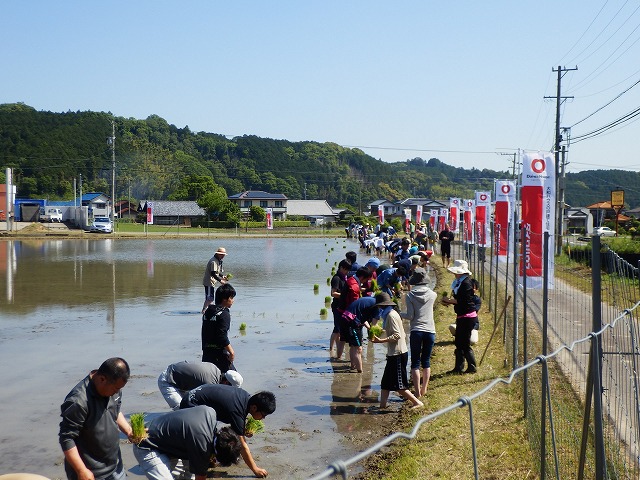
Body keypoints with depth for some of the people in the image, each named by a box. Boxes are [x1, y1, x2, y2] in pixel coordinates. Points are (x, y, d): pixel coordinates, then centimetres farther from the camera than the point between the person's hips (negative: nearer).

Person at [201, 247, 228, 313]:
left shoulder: (218, 261, 13)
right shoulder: (214, 261, -20)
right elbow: (213, 273, -27)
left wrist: (223, 276, 9)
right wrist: (220, 280, -26)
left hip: (212, 282, 10)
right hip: (209, 282, -10)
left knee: (210, 298, 16)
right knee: (209, 298, -10)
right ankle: (204, 310, -4)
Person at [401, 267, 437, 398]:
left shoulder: (410, 296, -7)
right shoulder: (432, 295, 0)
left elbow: (410, 316, -9)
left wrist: (399, 314, 8)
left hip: (416, 332, -2)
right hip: (430, 331, 2)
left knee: (415, 362, 3)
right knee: (426, 362, 13)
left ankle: (417, 392, -1)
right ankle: (424, 389, 17)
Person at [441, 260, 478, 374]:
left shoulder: (466, 283, -17)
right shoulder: (459, 282, 14)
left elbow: (463, 301, -22)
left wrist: (449, 300, -13)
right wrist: (449, 301, 1)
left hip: (467, 316, -10)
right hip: (461, 317, 10)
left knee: (465, 344, -4)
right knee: (459, 343, 13)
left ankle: (472, 367, 6)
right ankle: (459, 367, 19)